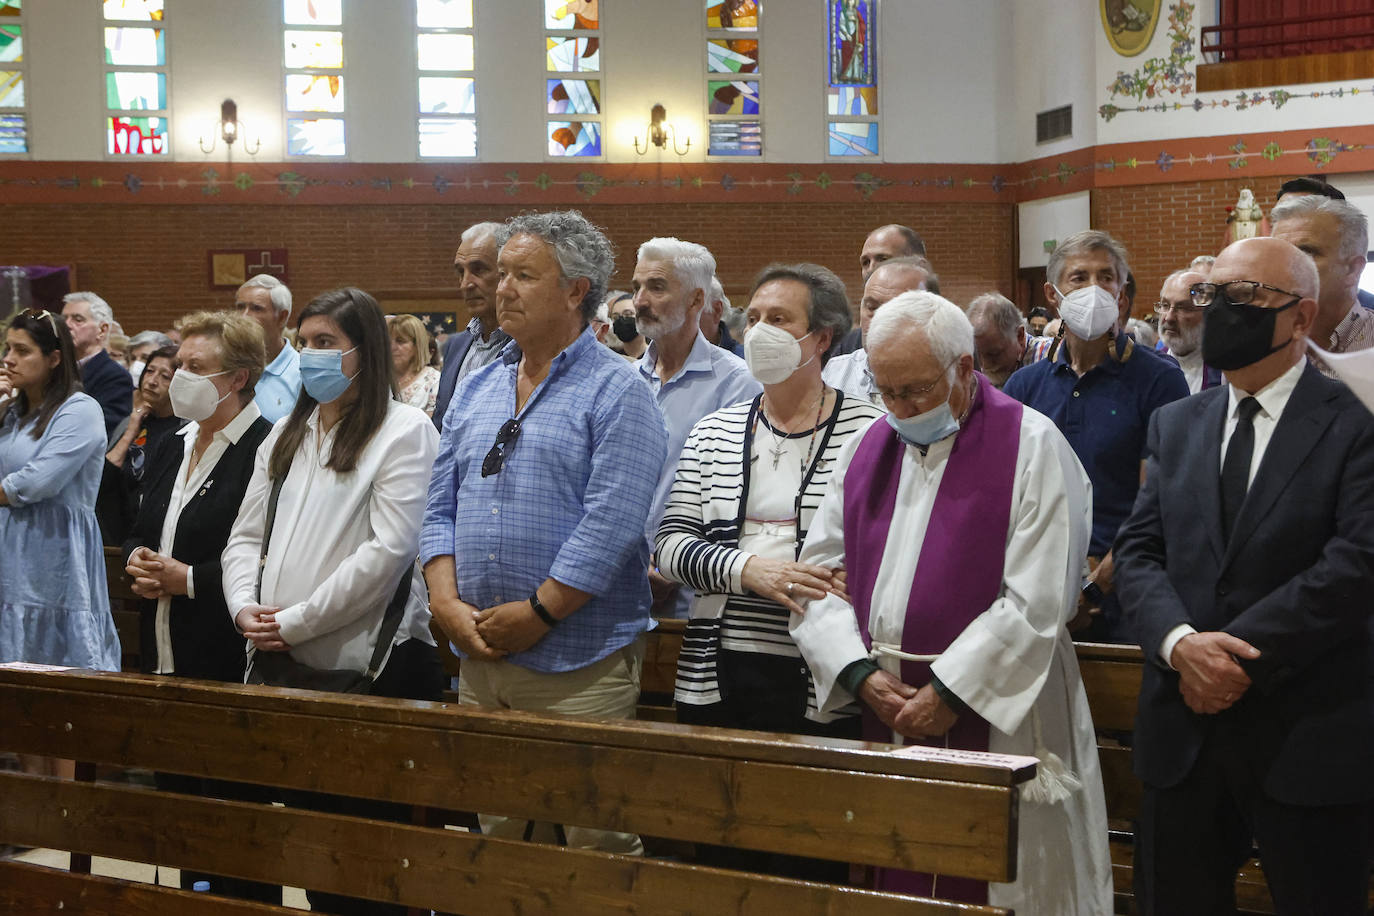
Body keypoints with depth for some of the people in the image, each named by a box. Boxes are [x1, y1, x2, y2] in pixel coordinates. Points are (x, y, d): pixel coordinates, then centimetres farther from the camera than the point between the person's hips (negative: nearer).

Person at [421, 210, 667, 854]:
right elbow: (440, 510, 11)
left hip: (581, 665, -6)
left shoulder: (615, 391, -6)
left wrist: (538, 613, -16)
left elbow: (611, 524, -16)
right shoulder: (475, 390, 15)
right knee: (495, 836, 14)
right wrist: (447, 603, -4)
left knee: (594, 847, -2)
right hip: (480, 658, 6)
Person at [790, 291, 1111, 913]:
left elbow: (1035, 601, -13)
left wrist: (950, 693, -15)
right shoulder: (866, 450, 12)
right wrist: (861, 673, -8)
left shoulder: (1031, 448, -6)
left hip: (995, 718, -5)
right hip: (885, 718, 5)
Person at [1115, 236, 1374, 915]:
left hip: (1308, 739, -4)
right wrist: (1180, 642, -15)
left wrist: (1237, 656, -18)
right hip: (1183, 732, 5)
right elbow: (1137, 551, 5)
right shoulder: (1175, 425, 13)